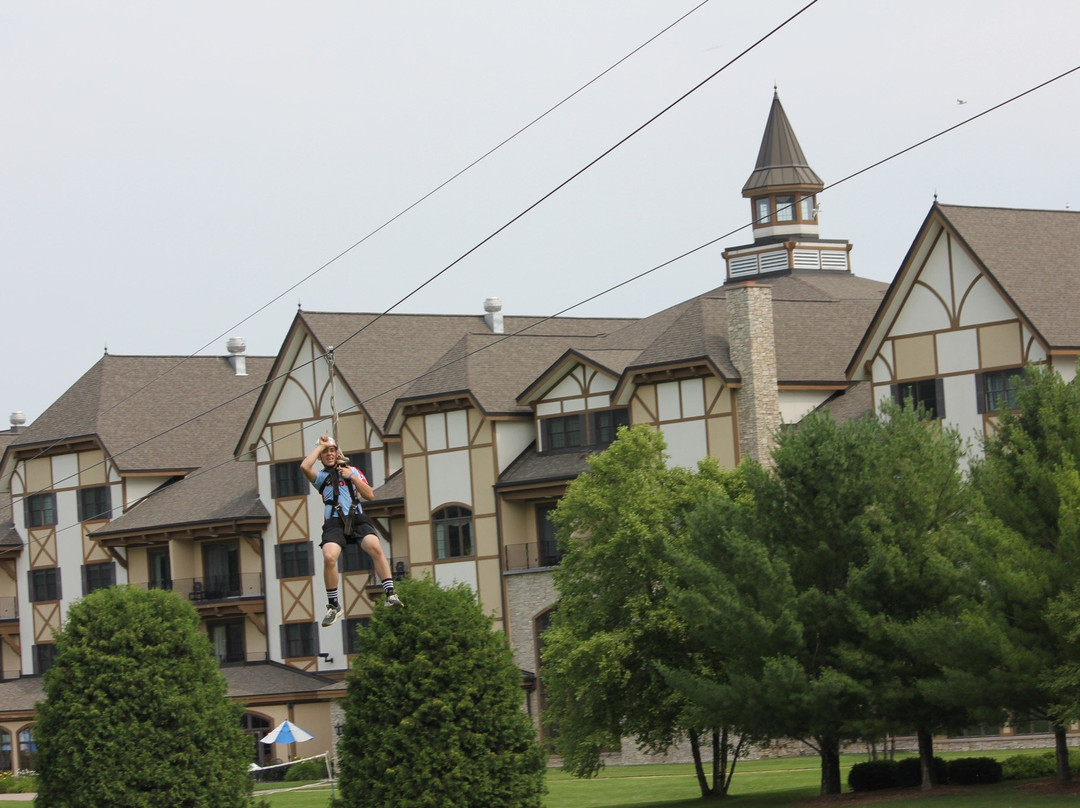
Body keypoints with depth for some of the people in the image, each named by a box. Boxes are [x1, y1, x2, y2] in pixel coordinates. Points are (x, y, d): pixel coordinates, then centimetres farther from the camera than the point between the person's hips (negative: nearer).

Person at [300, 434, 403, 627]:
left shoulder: (353, 471, 23)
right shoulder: (321, 476, 18)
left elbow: (370, 495, 14)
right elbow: (305, 466, -4)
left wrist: (352, 477, 4)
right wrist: (321, 445, 6)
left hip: (357, 518, 1)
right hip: (334, 522, -1)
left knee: (375, 547, -29)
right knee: (329, 556, -28)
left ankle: (390, 594, -26)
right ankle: (334, 606, -12)